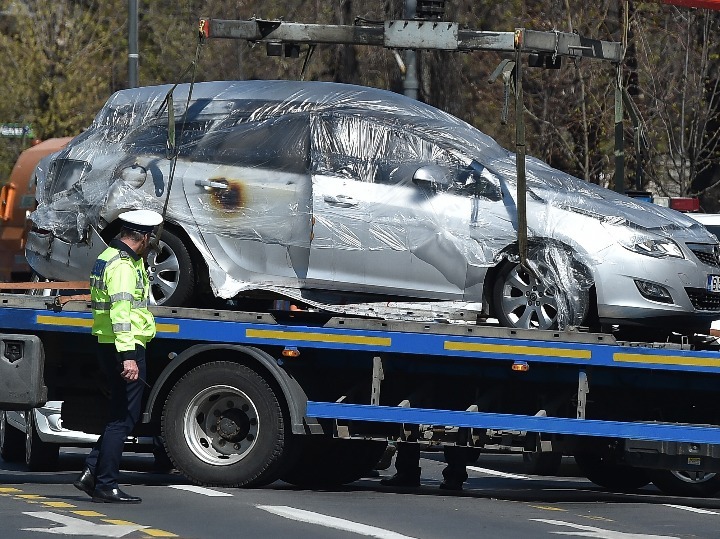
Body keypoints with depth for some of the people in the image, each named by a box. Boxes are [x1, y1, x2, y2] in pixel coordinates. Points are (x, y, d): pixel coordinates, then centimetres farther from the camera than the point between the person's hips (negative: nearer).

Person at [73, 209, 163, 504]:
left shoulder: (108, 257, 16)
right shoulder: (123, 266, -16)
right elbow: (121, 312, -26)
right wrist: (128, 356, -32)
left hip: (107, 345, 10)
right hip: (125, 347, -10)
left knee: (121, 415, 16)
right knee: (123, 417, -5)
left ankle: (91, 473, 13)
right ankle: (105, 485, -3)